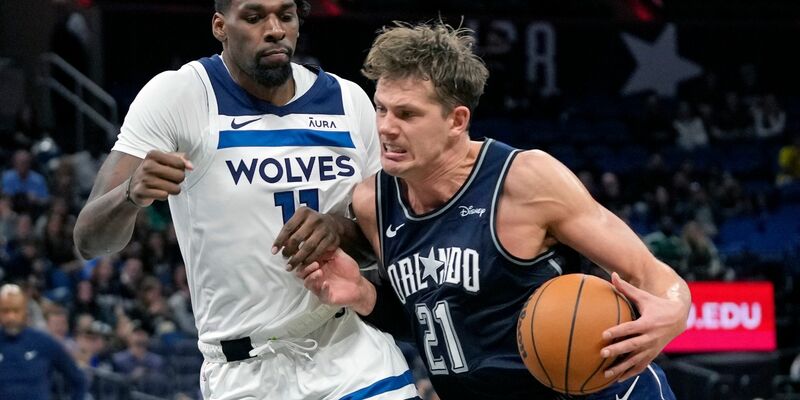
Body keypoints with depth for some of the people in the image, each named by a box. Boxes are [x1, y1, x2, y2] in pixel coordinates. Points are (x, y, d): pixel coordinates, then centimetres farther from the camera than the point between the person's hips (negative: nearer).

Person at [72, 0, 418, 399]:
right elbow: (89, 240, -15)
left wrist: (342, 231, -14)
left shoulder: (348, 101, 2)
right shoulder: (177, 95, -10)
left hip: (357, 356, 3)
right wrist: (131, 195, -38)